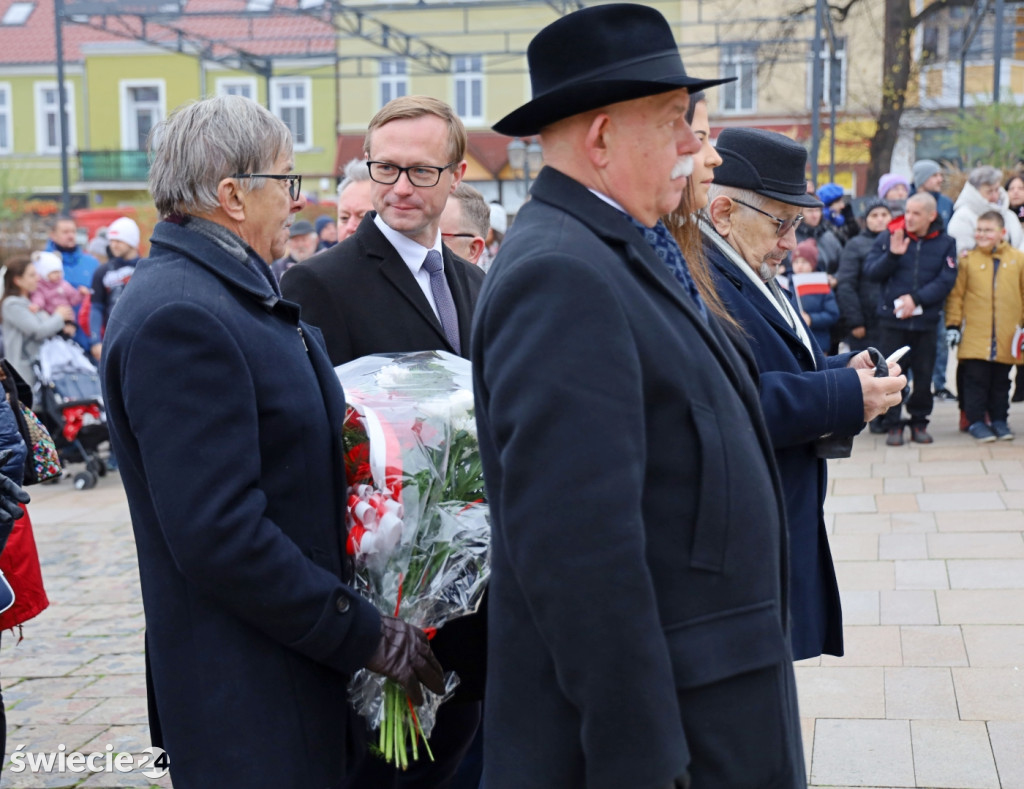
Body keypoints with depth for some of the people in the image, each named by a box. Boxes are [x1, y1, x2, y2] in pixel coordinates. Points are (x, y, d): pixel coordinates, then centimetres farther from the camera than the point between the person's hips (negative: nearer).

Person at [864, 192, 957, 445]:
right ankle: (893, 424, 8)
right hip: (892, 318, -1)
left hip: (925, 320, 1)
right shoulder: (888, 237, 0)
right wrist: (893, 255, -19)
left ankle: (919, 422, 20)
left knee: (924, 374, 7)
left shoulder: (945, 243, 1)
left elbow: (946, 281, -5)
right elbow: (870, 271, -4)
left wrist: (916, 298, -15)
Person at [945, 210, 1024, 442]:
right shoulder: (968, 259, 0)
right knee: (976, 379, 1)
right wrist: (952, 324, -2)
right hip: (974, 334, -2)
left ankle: (999, 420, 22)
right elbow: (956, 294, 2)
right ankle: (976, 421, 10)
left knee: (1001, 380, 12)